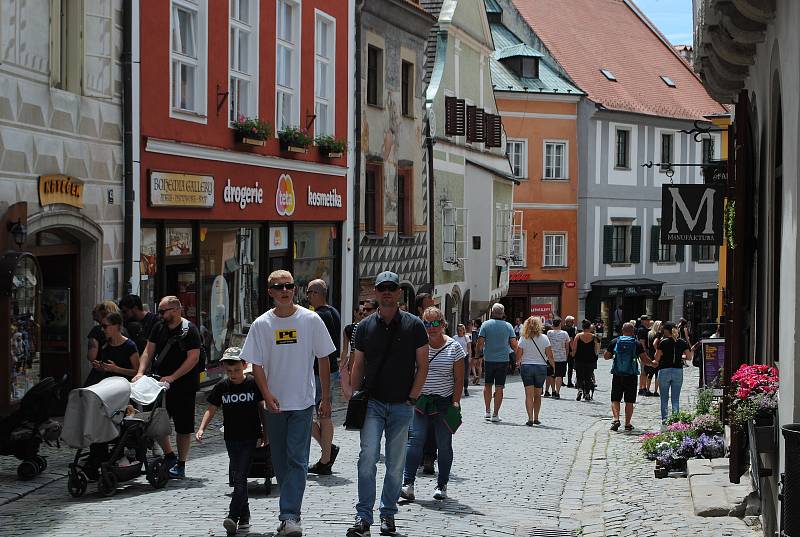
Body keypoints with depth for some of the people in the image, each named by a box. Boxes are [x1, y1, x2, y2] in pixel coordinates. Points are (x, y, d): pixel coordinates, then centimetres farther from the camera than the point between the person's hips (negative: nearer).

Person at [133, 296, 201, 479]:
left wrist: (172, 377, -21)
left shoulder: (189, 330, -9)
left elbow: (193, 358, -16)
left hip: (183, 386, -6)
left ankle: (180, 464, 12)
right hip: (160, 382, 6)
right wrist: (141, 372, -7)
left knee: (183, 426, 1)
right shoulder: (159, 327, 9)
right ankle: (169, 456, 19)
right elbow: (148, 352, 10)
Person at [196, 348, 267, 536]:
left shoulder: (253, 384, -5)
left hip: (250, 437, -3)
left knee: (240, 476, -11)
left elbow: (261, 408, 4)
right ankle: (244, 517, 17)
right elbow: (211, 409, 5)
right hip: (231, 438, 3)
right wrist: (201, 429, -9)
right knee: (237, 477, 8)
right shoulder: (222, 387, 1)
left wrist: (265, 433, 6)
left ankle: (233, 516, -17)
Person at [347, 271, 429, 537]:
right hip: (373, 403, 0)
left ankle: (388, 515, 20)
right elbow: (358, 366, 11)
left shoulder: (414, 326, 1)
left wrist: (412, 398, -5)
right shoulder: (365, 326, 6)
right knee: (367, 458, -12)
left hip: (402, 406, 0)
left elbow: (422, 366, 2)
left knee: (395, 463, 7)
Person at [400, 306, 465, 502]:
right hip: (420, 400, 0)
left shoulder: (454, 347, 0)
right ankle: (408, 484, -14)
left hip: (444, 402, 0)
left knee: (444, 444, 5)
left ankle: (442, 485, 17)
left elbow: (459, 378, 1)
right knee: (415, 439, -12)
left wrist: (456, 402, -6)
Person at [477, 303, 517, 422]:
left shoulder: (485, 325, -5)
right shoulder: (508, 326, -2)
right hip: (503, 360, 0)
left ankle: (488, 411, 15)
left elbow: (480, 343, -8)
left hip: (488, 359, 0)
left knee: (487, 385, 17)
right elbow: (514, 345, -3)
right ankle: (495, 415, 2)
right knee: (499, 388, 3)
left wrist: (480, 351, 13)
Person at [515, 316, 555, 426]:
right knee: (537, 394, 13)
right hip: (541, 367, 1)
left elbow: (518, 356, -3)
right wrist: (554, 366, 10)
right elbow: (549, 356, -3)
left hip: (526, 367, -1)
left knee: (529, 395, -2)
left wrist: (518, 363, 17)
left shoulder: (523, 339, -4)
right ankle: (536, 418, 17)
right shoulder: (544, 338, -3)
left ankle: (530, 418, -10)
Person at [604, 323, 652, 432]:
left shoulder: (615, 342, 0)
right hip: (631, 376, 0)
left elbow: (606, 356, 6)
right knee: (629, 401, 7)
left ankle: (616, 419, -12)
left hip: (617, 375, 0)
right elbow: (645, 360, -5)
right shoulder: (637, 344, -3)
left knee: (615, 399, 8)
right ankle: (627, 424, 7)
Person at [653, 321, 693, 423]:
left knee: (664, 398, 8)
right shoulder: (683, 342, 2)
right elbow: (689, 357, 2)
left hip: (664, 370, -2)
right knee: (676, 398, 8)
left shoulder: (663, 342, -7)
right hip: (678, 371, 2)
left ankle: (665, 418, 4)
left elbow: (657, 358, -8)